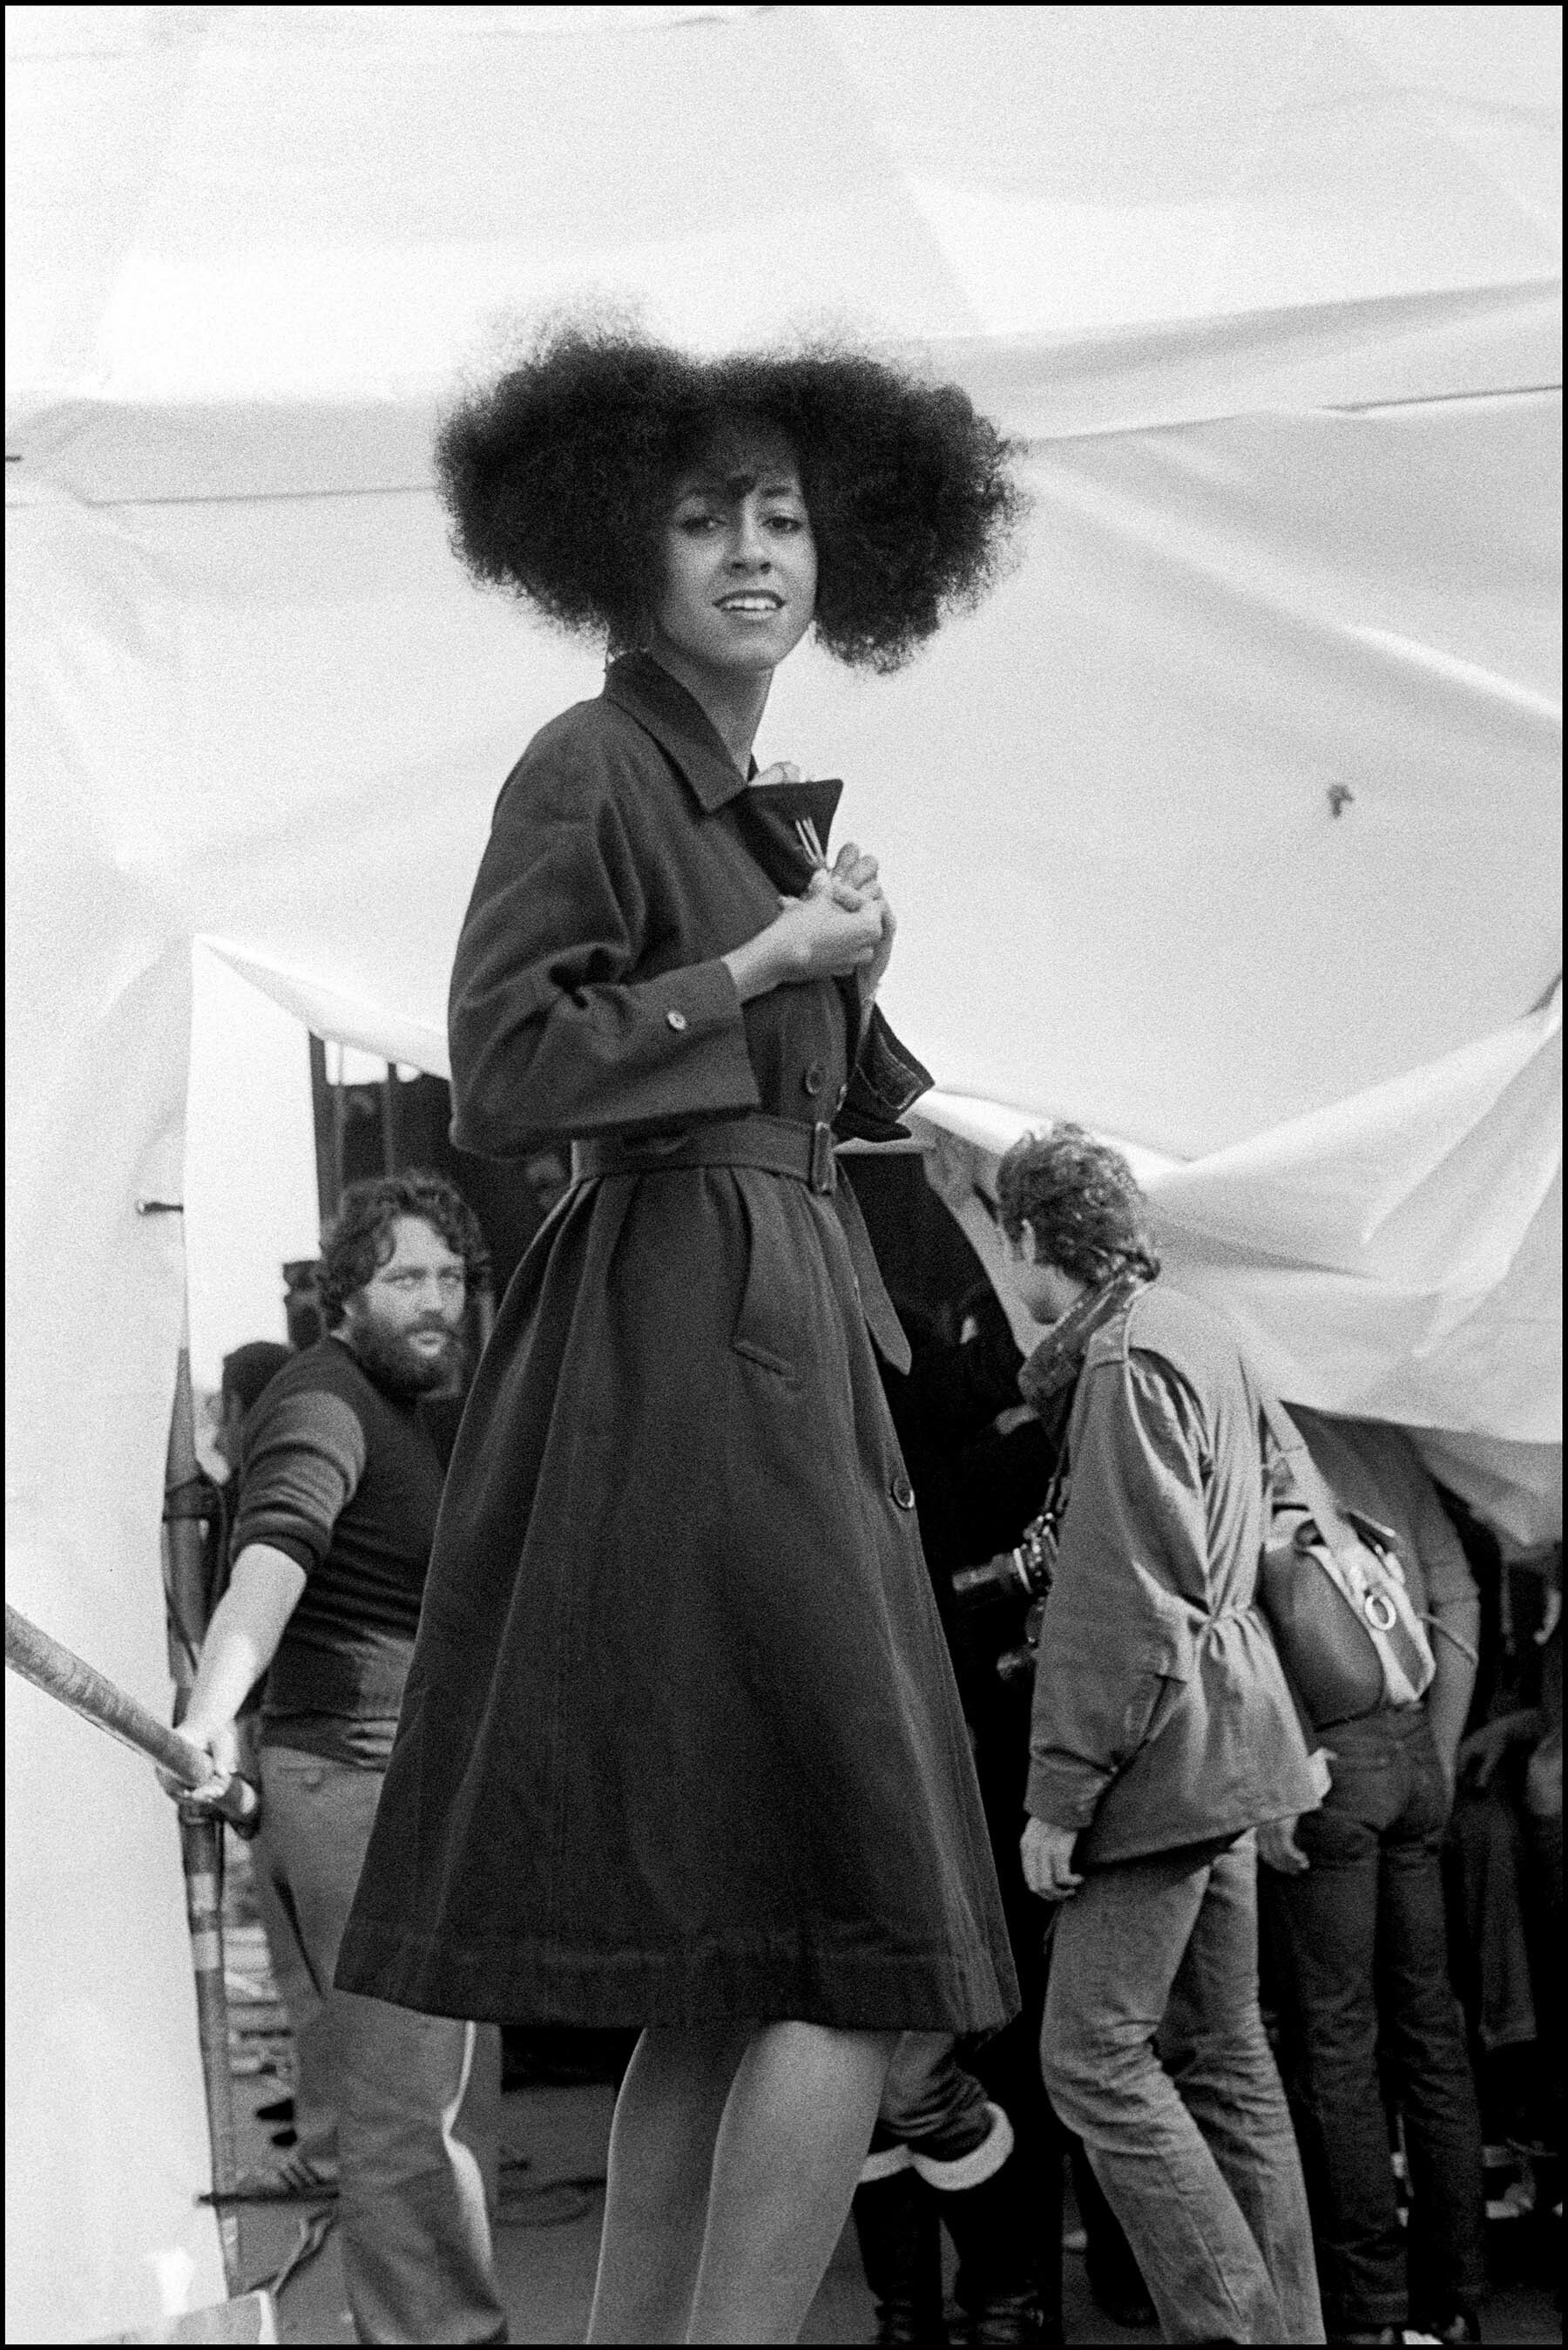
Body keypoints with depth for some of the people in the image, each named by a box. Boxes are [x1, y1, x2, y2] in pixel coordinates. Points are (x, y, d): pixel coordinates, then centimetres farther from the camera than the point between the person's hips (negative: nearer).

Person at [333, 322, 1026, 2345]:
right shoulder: (589, 771, -8)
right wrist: (769, 964, -12)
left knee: (727, 1975, 9)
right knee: (873, 1948, -13)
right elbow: (500, 1079, -17)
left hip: (785, 1346, 10)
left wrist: (850, 977, 7)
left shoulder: (767, 806, 19)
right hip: (680, 1342, -10)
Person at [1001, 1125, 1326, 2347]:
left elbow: (1120, 1603, -19)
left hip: (1163, 1746, -10)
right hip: (1225, 1739, 10)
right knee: (1223, 2050, 11)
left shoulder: (1126, 1356, -14)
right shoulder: (1205, 1335, 15)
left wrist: (1061, 1791, -17)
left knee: (1094, 2056, -9)